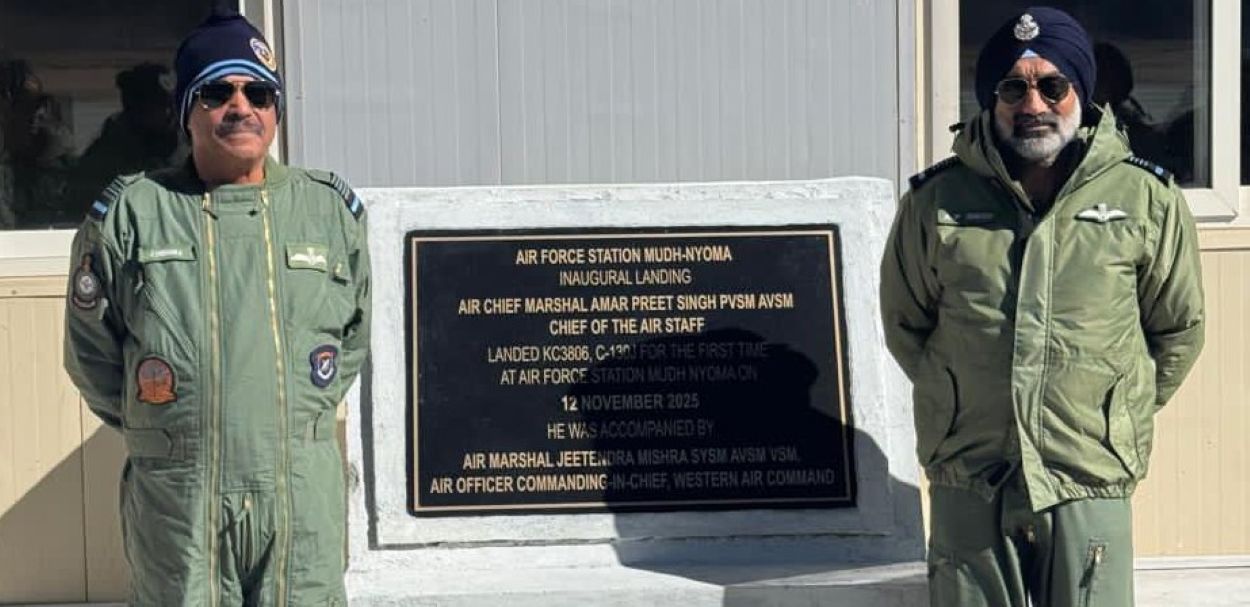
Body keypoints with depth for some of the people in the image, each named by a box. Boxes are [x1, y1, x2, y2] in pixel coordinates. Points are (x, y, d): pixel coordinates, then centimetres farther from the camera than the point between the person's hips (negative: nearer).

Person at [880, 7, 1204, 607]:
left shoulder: (1147, 197, -2)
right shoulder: (936, 199, -1)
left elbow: (1178, 330, 10)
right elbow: (904, 323, 13)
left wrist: (1118, 416, 12)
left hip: (1091, 479, -1)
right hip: (966, 478, 1)